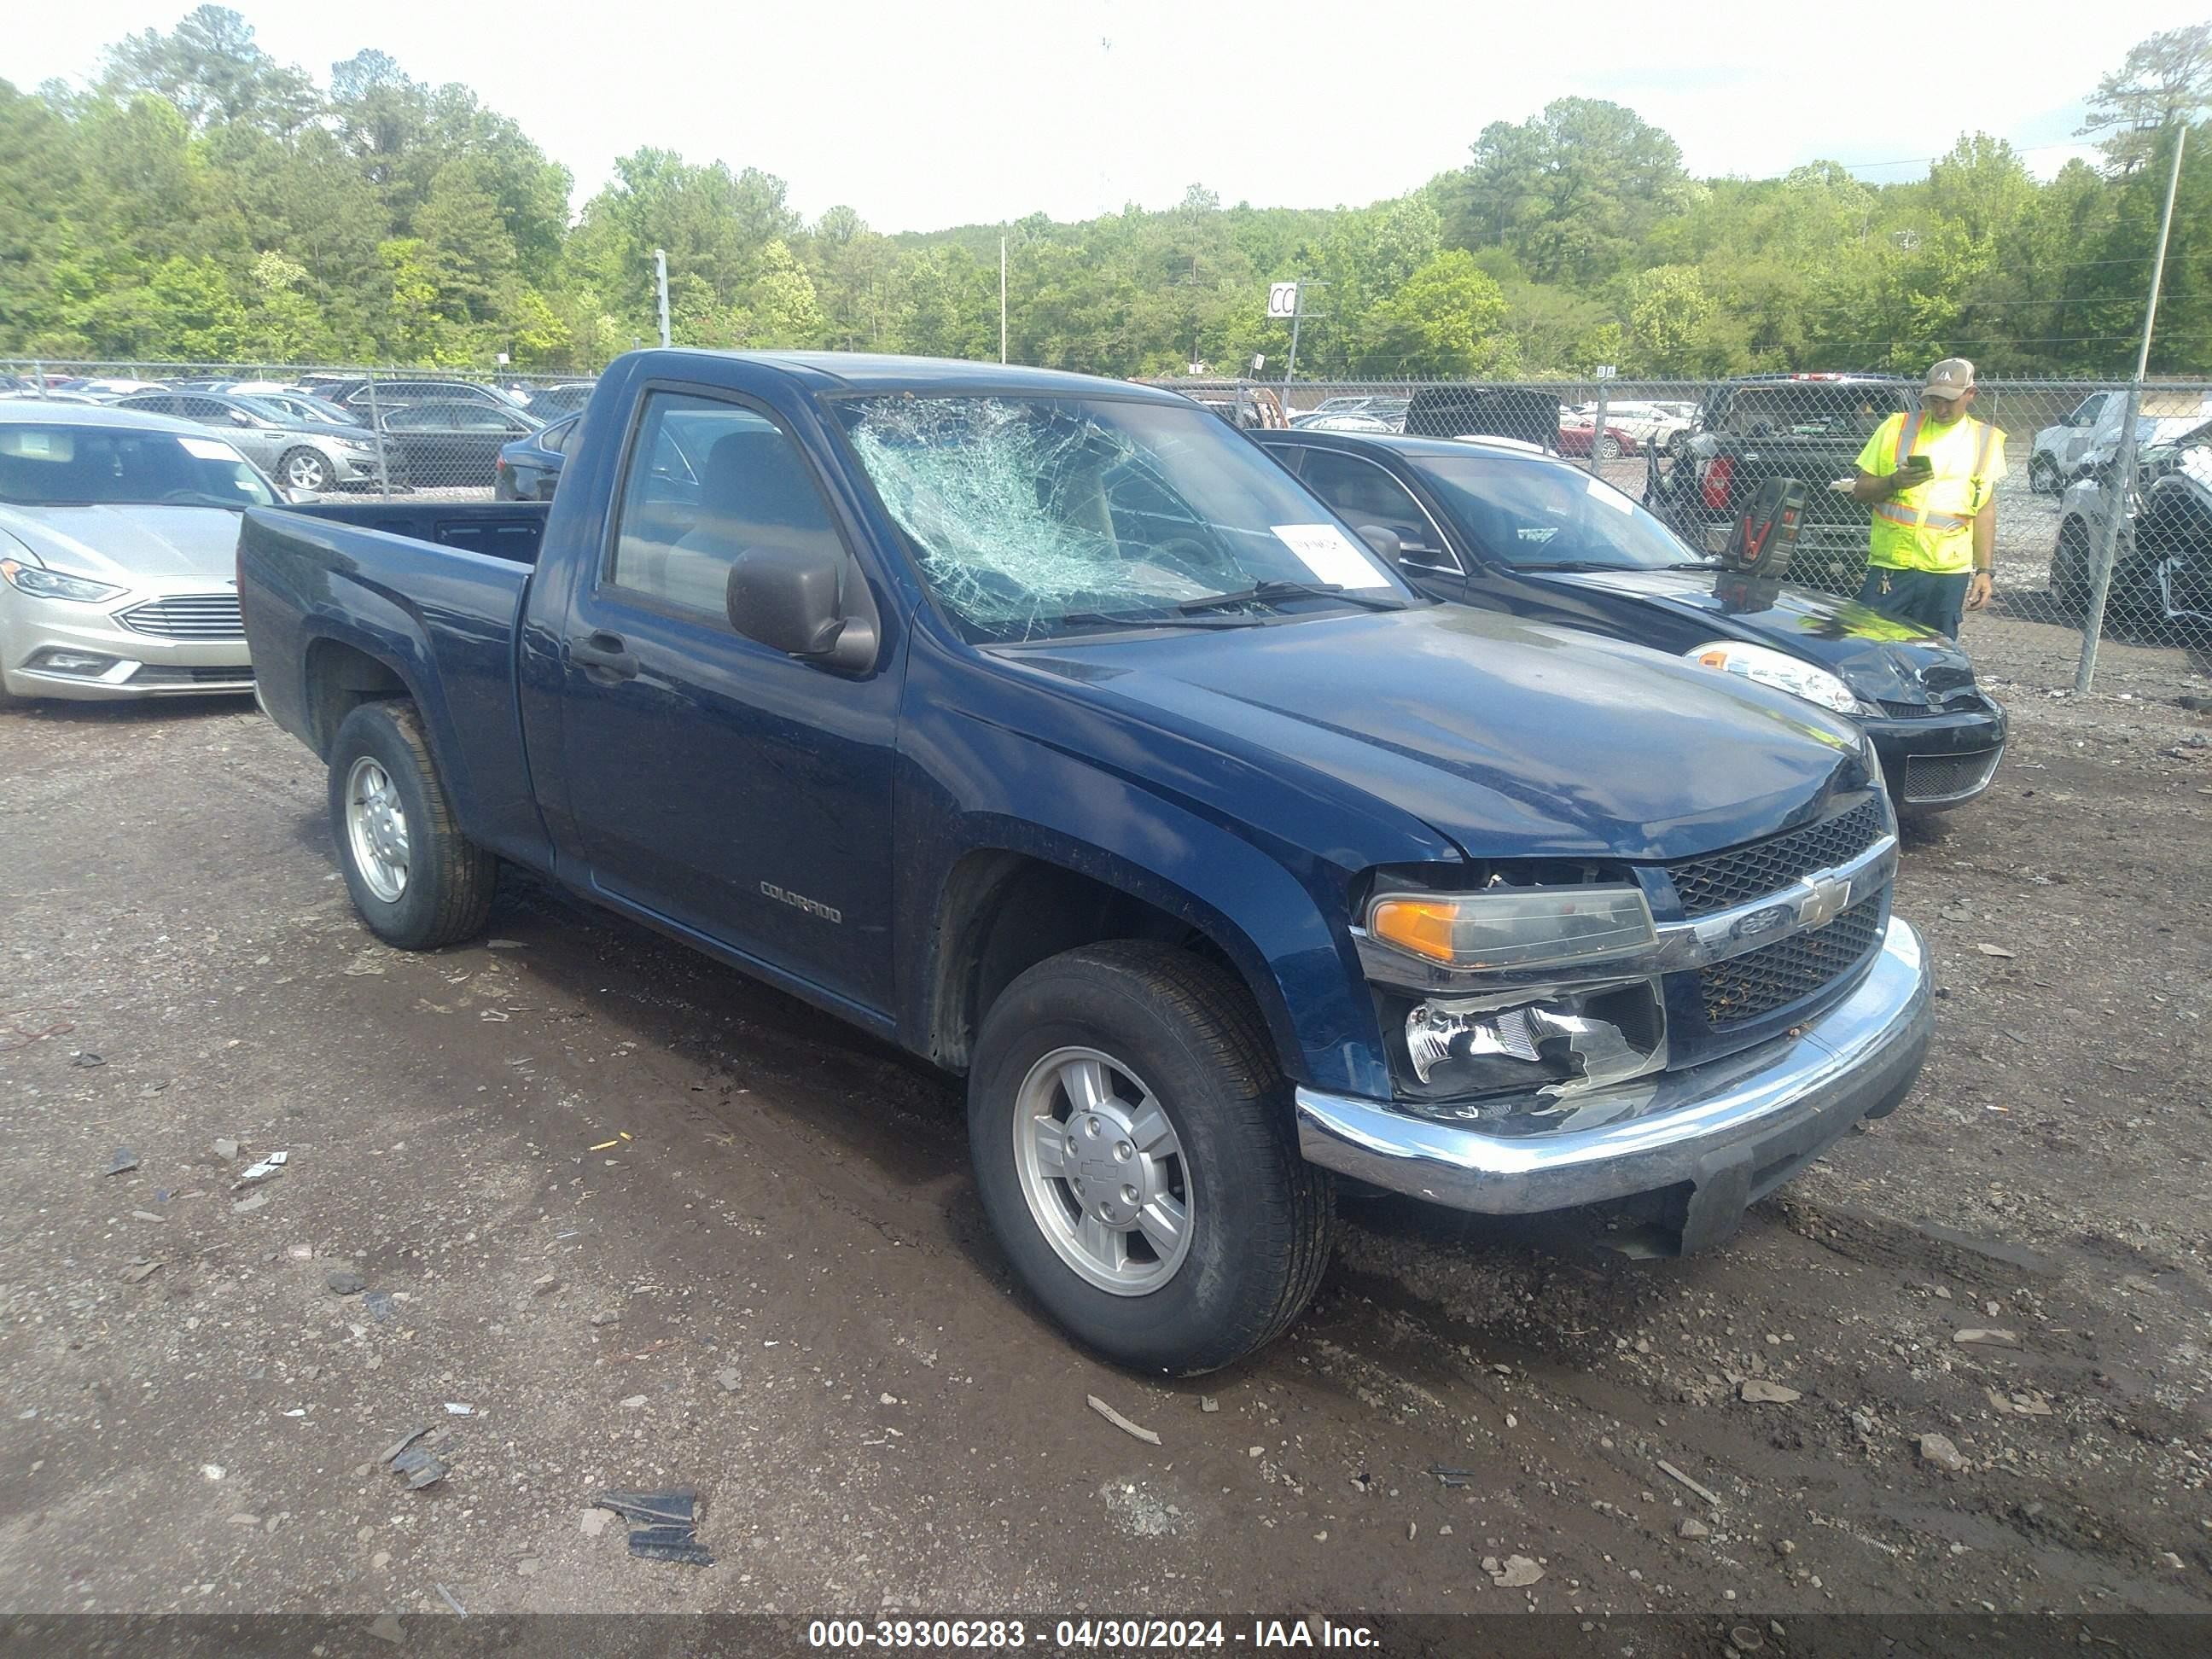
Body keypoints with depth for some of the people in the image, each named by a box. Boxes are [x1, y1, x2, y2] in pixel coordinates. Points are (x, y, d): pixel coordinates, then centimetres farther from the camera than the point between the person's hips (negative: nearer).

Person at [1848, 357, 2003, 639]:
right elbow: (1860, 490, 7)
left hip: (1948, 573, 1)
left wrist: (1985, 571, 8)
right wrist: (1893, 482, -14)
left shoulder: (1985, 440, 10)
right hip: (1890, 566, -1)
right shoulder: (1896, 428, 5)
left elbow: (1985, 509, 14)